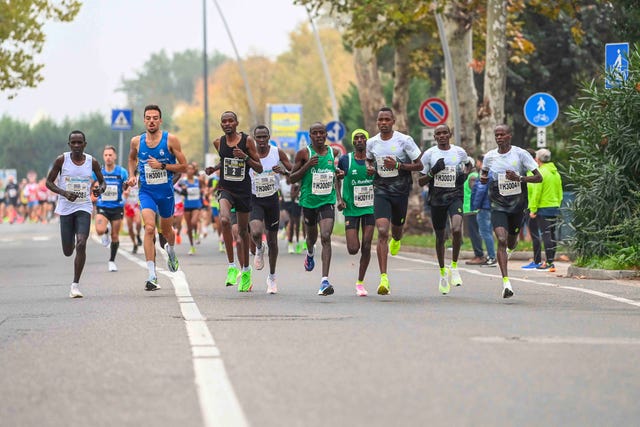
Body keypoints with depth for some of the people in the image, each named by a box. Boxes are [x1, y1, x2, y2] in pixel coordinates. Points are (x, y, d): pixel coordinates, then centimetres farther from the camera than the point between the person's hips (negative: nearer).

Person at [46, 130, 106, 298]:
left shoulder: (92, 162, 0)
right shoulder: (62, 160, -4)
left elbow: (102, 181, 14)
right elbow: (49, 182, 0)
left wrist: (101, 189, -11)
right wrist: (64, 193, -17)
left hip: (84, 208, 0)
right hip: (66, 208, 0)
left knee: (81, 244, -19)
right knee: (68, 251, 5)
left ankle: (75, 285, -11)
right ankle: (71, 243, 46)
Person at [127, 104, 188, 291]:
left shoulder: (171, 139, -8)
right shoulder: (136, 141, -1)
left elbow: (183, 166, -6)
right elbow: (132, 159, 22)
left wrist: (162, 166, -19)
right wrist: (132, 175, 4)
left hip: (166, 191, 0)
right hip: (146, 191, 0)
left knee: (166, 230, 18)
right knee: (149, 228, -21)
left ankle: (170, 249, 57)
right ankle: (151, 275, -25)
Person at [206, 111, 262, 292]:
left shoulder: (247, 140, -6)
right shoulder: (218, 142, 3)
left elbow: (259, 168, -4)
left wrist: (245, 157, -20)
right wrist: (214, 169, 6)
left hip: (243, 190, -1)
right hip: (225, 189, 1)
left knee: (243, 231, 12)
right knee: (225, 220, -28)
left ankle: (246, 270, 31)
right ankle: (232, 266, -22)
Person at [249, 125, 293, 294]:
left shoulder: (277, 153, -5)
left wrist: (284, 171, -21)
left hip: (272, 199, 2)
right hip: (255, 200, -1)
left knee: (272, 241, 9)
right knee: (256, 232, -28)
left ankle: (272, 277, 27)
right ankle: (259, 250, 9)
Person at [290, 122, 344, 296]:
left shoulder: (334, 152, 4)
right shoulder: (303, 154, -5)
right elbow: (292, 178, -3)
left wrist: (339, 173, 1)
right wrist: (307, 165, -16)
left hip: (327, 201, 0)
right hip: (308, 201, 0)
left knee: (326, 237, -17)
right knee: (312, 236, 19)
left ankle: (325, 281, -23)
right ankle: (310, 253, 59)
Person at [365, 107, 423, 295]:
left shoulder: (404, 140, -9)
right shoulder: (371, 143, 2)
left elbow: (419, 165, -5)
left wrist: (398, 165, -19)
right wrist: (369, 167, -2)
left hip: (400, 190, -1)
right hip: (381, 191, 1)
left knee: (396, 228, 17)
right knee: (382, 232, -16)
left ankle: (396, 239, 60)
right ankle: (383, 278, -18)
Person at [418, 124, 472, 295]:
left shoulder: (459, 152, 4)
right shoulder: (429, 154, 1)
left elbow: (468, 164, 27)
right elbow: (420, 181, 4)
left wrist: (465, 174, 6)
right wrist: (433, 172, -14)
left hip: (455, 196, -1)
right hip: (437, 198, 1)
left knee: (457, 229, -24)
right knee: (440, 237, 10)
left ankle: (454, 266, -6)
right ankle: (443, 271, 29)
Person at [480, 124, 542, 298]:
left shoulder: (521, 154, -8)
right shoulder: (489, 157, 0)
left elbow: (539, 177, -8)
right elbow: (483, 174, 20)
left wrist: (519, 178, -23)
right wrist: (483, 178, -5)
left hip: (518, 205, 0)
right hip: (498, 206, 0)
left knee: (511, 242, 15)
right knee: (501, 240, -19)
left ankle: (510, 247, 56)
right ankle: (506, 281, -23)